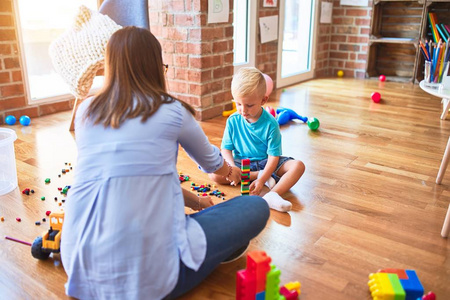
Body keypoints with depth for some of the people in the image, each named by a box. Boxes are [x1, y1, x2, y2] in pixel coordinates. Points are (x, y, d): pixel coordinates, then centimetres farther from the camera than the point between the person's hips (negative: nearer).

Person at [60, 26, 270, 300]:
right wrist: (231, 171, 42)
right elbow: (211, 162, 17)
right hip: (146, 275, -6)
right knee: (256, 208, 6)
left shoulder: (86, 111, 8)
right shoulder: (171, 111, -4)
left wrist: (195, 201, 30)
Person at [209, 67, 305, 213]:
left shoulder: (270, 123, -16)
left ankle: (272, 195, -47)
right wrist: (232, 168, -28)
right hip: (240, 162, 2)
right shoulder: (233, 120, -9)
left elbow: (273, 155, -18)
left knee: (298, 166, -25)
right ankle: (259, 174, -20)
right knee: (214, 174, -25)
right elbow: (226, 149, -6)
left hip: (265, 162, -1)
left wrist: (261, 181, -32)